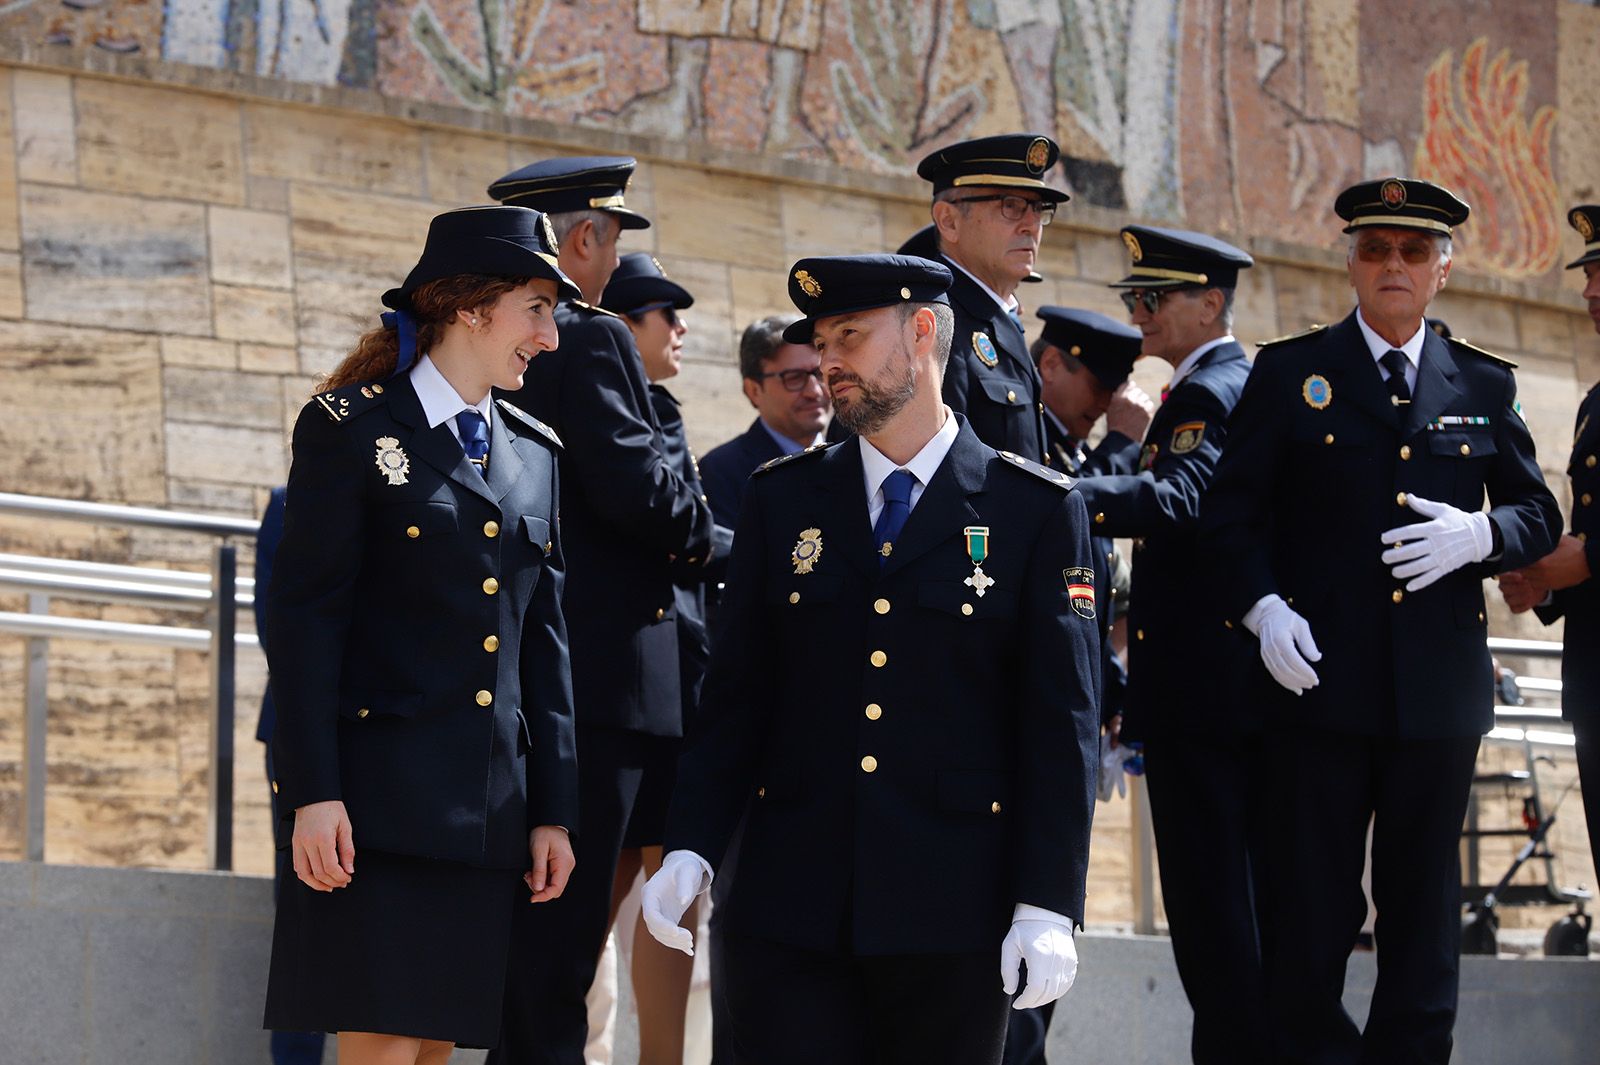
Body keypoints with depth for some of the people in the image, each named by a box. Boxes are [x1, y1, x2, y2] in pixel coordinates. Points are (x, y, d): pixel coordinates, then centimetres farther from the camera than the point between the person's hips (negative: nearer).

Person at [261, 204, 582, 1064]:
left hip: (488, 814, 6)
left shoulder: (535, 455, 17)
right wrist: (313, 793, -14)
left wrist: (553, 809, 11)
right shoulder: (352, 430, -1)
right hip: (381, 799, -6)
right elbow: (304, 618, -6)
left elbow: (544, 640, 16)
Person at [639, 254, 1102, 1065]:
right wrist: (689, 847, -3)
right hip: (790, 905, 2)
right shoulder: (781, 500, 11)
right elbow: (735, 697, 10)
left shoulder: (1036, 511, 2)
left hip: (952, 911, -2)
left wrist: (1047, 905, -9)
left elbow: (1061, 722, -2)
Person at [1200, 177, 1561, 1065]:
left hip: (1441, 690, 2)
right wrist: (1261, 607, -13)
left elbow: (1538, 516, 13)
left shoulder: (1484, 386, 12)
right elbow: (1230, 514, 3)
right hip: (1320, 682, -2)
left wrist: (1478, 535, -9)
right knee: (1311, 903, -1)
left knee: (1424, 907, 5)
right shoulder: (1291, 374, 6)